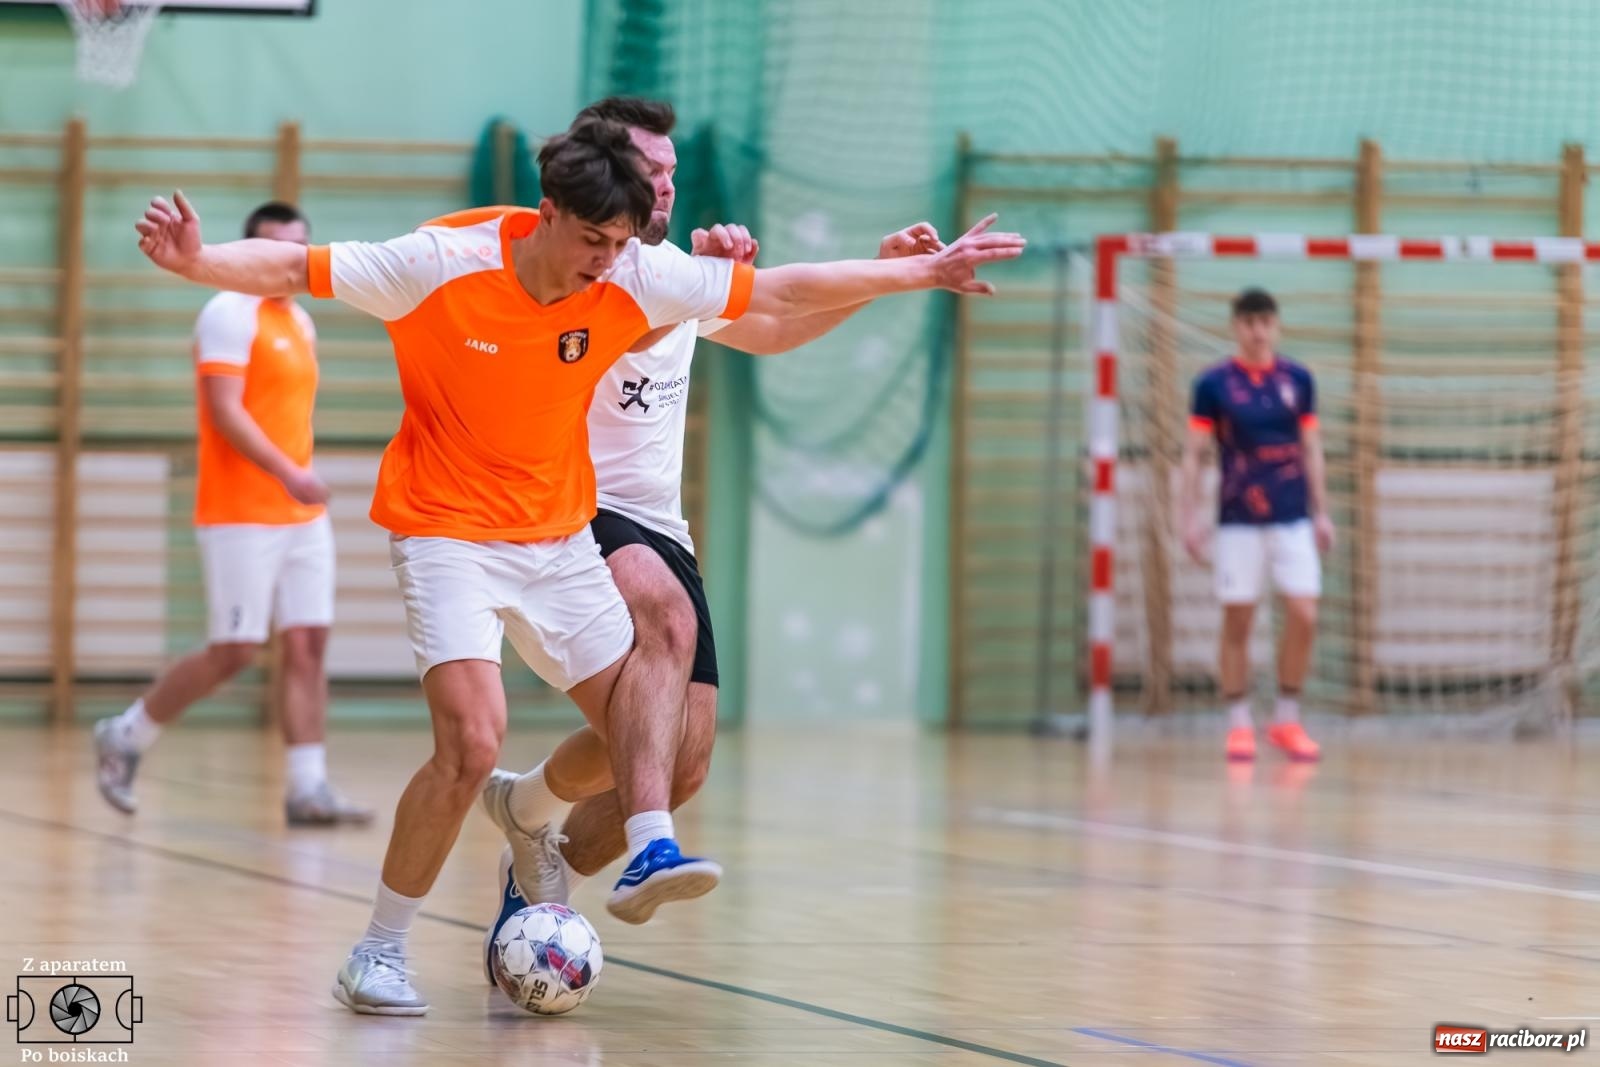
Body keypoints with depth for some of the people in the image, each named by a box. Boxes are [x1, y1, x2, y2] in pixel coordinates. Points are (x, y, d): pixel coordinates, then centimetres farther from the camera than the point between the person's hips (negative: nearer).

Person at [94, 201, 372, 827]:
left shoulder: (300, 322, 17)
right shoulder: (230, 314, -10)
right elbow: (226, 412, -20)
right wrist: (287, 474, -28)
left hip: (303, 518, 8)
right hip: (241, 517, -8)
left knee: (308, 646, 0)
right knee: (234, 652, -7)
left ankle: (308, 789, -1)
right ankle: (126, 738, 10)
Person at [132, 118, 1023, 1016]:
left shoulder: (637, 280, -8)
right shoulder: (441, 263, -19)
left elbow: (785, 291, 0)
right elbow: (291, 270, -12)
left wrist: (924, 272, 2)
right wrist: (197, 263, -30)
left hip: (558, 537, 6)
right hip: (447, 531, -6)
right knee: (474, 740, -18)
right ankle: (379, 954, -8)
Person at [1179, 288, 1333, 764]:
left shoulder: (1298, 380, 6)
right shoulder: (1213, 384, -1)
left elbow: (1311, 450, 12)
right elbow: (1193, 454, 2)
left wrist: (1321, 512, 8)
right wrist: (1190, 517, -5)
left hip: (1293, 519, 2)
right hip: (1238, 522, -2)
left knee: (1303, 617, -6)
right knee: (1237, 622, 0)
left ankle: (1287, 720, 8)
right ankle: (1239, 725, 9)